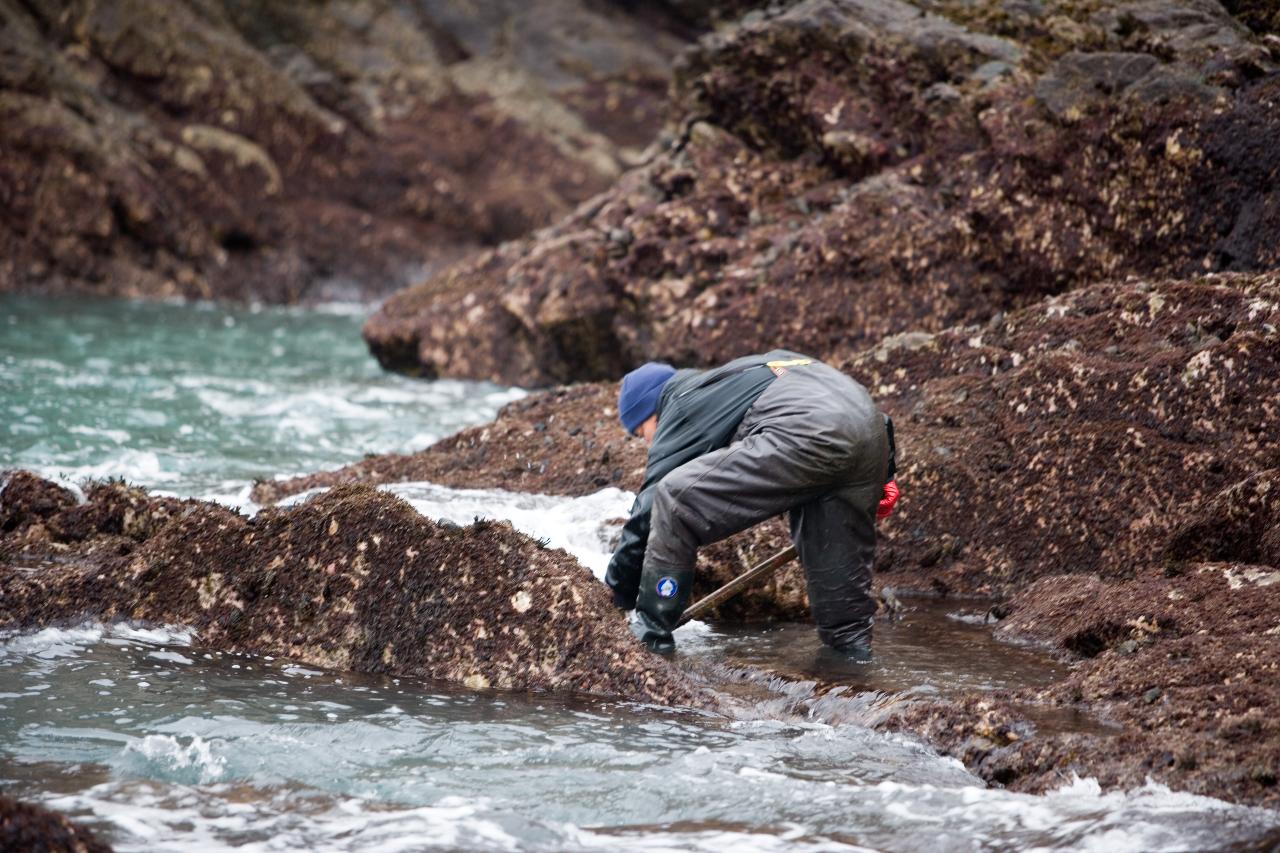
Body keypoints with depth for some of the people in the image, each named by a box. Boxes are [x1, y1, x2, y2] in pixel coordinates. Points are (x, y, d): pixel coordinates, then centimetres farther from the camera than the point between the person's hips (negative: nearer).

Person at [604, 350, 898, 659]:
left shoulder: (680, 416, 16)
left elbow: (646, 511, 11)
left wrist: (615, 596, 19)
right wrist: (883, 474, 33)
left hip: (808, 435, -8)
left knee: (672, 499, -3)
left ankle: (650, 634, 0)